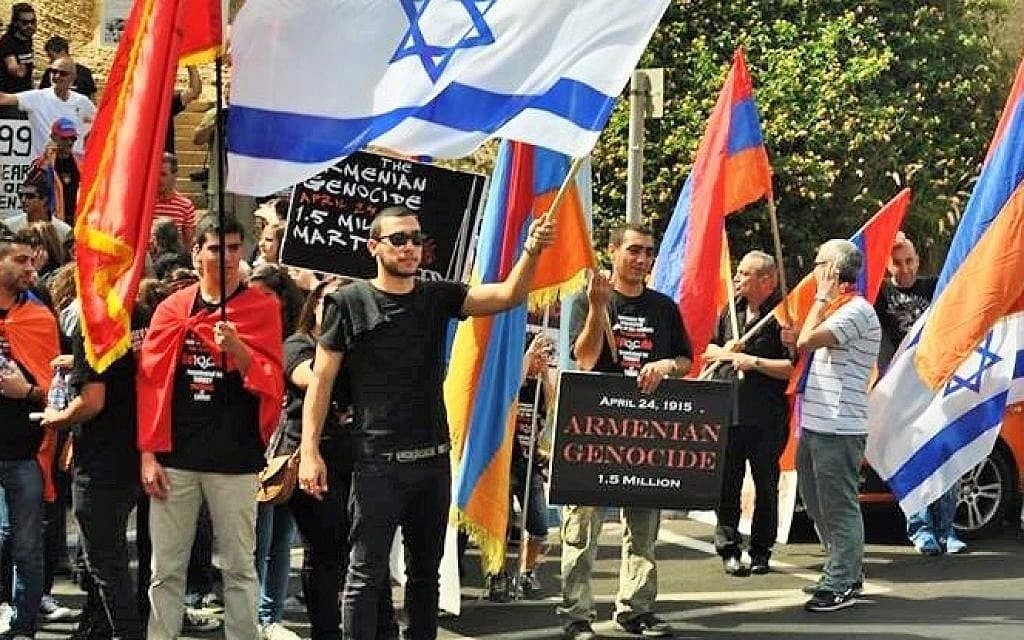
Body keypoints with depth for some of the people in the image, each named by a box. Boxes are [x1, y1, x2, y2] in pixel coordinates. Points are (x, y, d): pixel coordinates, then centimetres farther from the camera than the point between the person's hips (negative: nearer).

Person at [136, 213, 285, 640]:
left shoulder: (261, 308, 3)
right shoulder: (172, 308, 8)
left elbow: (270, 384, -2)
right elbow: (149, 381, 6)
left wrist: (238, 350, -21)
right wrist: (147, 454, 0)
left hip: (235, 458, -2)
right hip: (174, 456, 2)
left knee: (239, 567, 2)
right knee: (165, 569, 5)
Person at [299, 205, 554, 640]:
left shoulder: (438, 297, 6)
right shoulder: (350, 303, -4)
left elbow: (507, 295, -5)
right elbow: (321, 380, -4)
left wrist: (531, 253, -24)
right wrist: (310, 450, -12)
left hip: (433, 458, 5)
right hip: (377, 462, -5)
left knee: (425, 571, 14)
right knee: (366, 574, -5)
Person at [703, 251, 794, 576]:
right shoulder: (731, 311, 11)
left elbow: (793, 367, -15)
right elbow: (709, 350, 23)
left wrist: (754, 361, -17)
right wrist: (723, 352, 2)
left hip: (767, 417, -5)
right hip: (728, 411, 5)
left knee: (765, 485, 6)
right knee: (726, 483, 4)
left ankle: (761, 550, 16)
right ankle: (729, 549, 10)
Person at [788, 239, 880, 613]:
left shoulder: (857, 311, -14)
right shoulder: (836, 309, 19)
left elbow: (807, 341, -23)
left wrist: (822, 297, -13)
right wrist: (798, 342, 9)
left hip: (837, 428, -11)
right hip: (814, 424, 11)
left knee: (839, 506, -4)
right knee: (818, 506, 17)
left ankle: (841, 586, 1)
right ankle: (847, 574, 27)